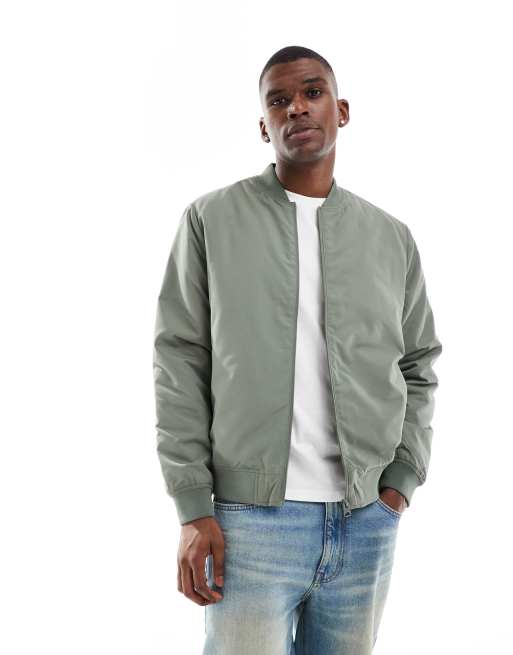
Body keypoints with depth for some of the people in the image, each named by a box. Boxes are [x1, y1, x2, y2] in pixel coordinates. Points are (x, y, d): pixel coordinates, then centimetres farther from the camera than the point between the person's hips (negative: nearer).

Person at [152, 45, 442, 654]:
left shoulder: (392, 237, 9)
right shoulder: (210, 220, 1)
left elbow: (417, 368, 15)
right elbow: (179, 362, -1)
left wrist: (402, 480, 3)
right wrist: (194, 509, -7)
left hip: (368, 524, 3)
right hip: (252, 517, -3)